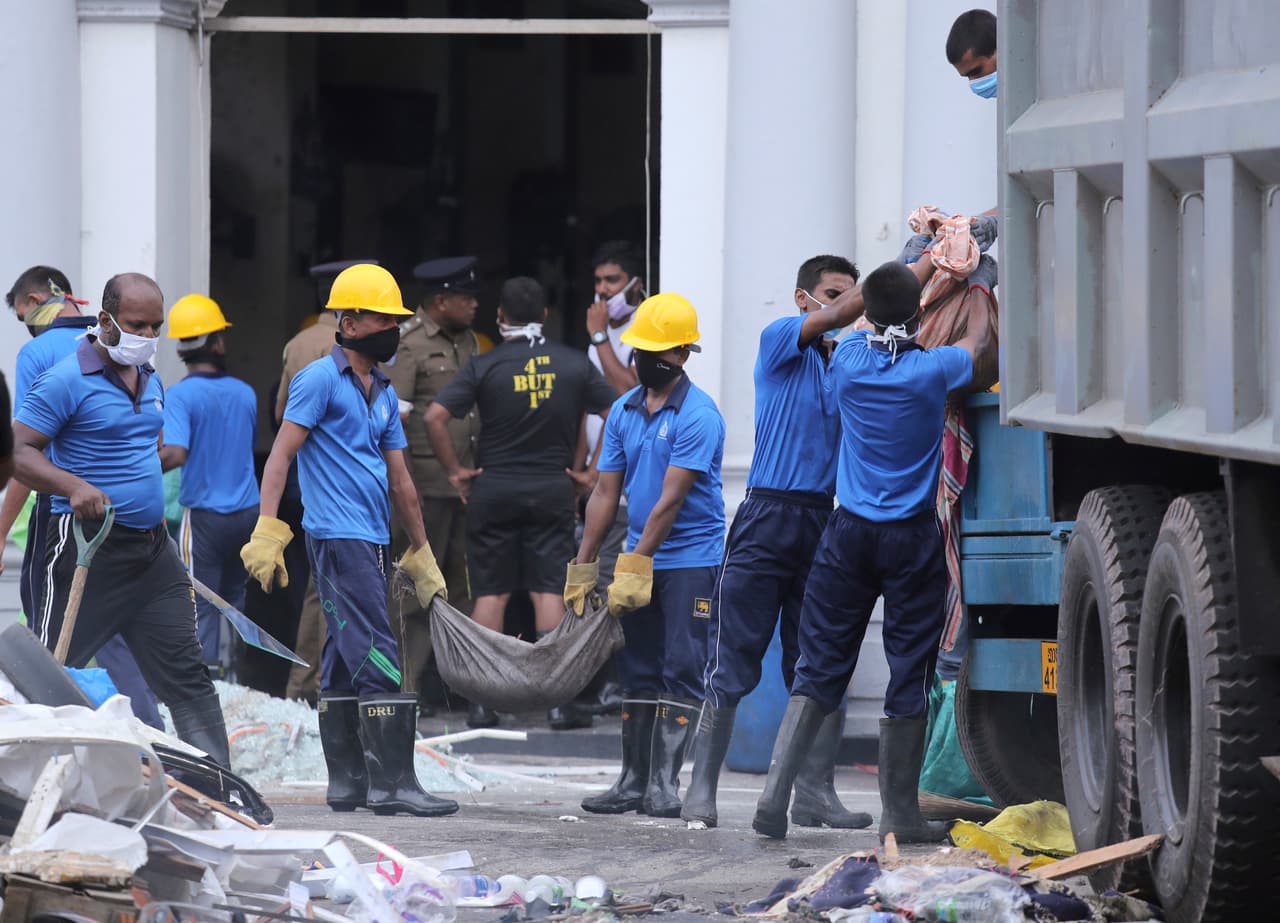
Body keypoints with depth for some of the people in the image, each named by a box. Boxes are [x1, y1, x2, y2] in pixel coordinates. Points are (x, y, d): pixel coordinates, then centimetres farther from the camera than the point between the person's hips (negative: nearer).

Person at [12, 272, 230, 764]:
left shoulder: (150, 381, 15)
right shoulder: (66, 380, -10)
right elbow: (19, 452, -15)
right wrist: (73, 487, -31)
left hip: (152, 547, 8)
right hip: (89, 546, -8)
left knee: (187, 673, 6)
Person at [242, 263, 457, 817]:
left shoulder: (383, 393, 20)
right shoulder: (321, 380, -6)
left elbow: (399, 479, 25)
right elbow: (280, 456, -11)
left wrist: (421, 553, 26)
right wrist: (267, 532, -20)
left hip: (372, 542, 9)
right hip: (337, 537, -9)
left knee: (346, 661, 10)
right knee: (377, 658, -13)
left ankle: (347, 782, 12)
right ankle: (391, 782, -16)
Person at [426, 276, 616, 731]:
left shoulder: (485, 366, -5)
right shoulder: (573, 364, 1)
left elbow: (435, 417, -13)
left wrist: (455, 470, -3)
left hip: (494, 489, -1)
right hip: (553, 490, 1)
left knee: (491, 594, 5)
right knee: (549, 591, 2)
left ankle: (483, 703, 4)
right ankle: (558, 703, -3)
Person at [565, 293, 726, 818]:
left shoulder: (698, 415, -13)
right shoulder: (624, 411, 9)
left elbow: (671, 499, -18)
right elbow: (606, 492, 11)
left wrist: (636, 567, -21)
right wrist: (583, 567, 7)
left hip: (691, 561, -7)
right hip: (639, 560, 7)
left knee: (681, 673, -7)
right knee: (638, 672, 9)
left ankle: (665, 785, -8)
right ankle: (634, 782, 13)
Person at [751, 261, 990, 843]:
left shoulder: (850, 360, -2)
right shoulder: (930, 371, -12)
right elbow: (977, 341, 10)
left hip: (850, 533, 3)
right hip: (912, 538, -3)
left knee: (820, 666, 6)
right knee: (909, 673, 3)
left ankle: (776, 790, -7)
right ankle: (900, 813, 6)